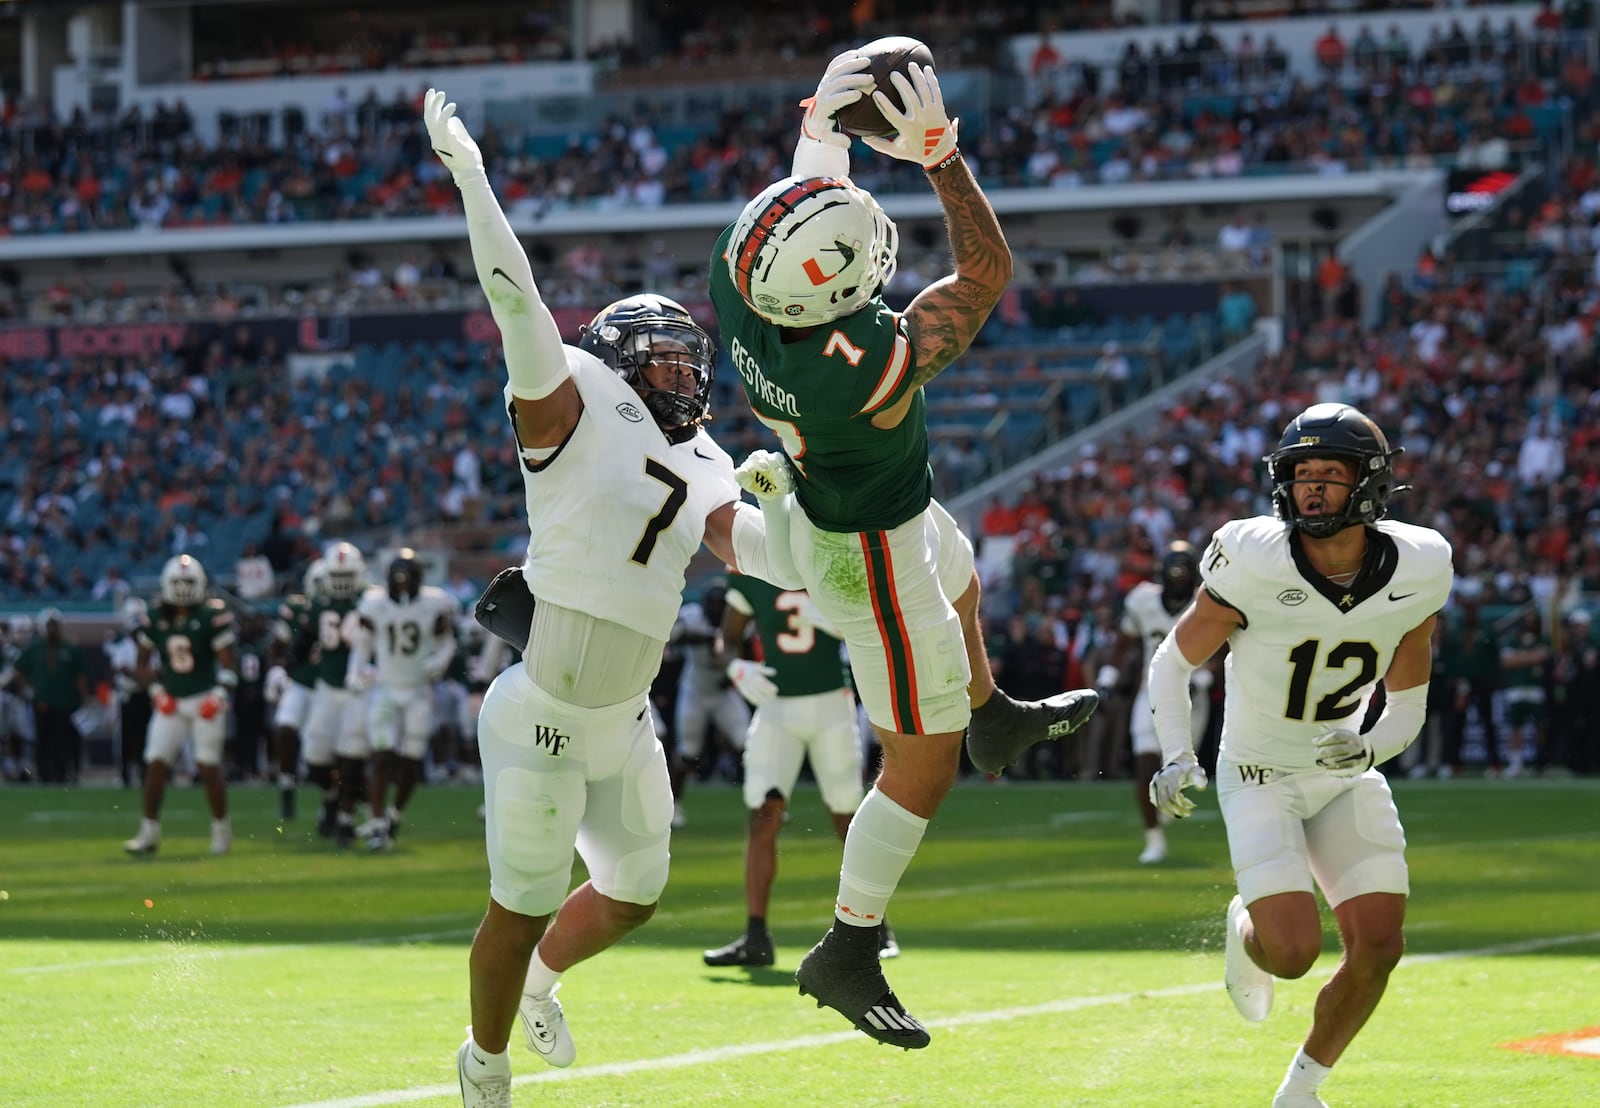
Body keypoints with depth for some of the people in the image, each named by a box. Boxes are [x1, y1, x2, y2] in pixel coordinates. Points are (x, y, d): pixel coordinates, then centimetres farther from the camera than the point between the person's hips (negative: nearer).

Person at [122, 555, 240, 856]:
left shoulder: (212, 616, -8)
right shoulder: (156, 619, 3)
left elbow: (227, 663, -7)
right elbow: (144, 663, 13)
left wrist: (219, 695, -18)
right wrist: (156, 690, 0)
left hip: (204, 700, -4)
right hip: (171, 703, 4)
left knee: (209, 767, -3)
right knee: (156, 765, -4)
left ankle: (221, 829, 11)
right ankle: (149, 833, 2)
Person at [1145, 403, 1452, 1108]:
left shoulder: (1415, 571, -12)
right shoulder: (1254, 562, -22)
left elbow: (1408, 706, 0)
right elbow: (1173, 661, -7)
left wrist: (1368, 749, -21)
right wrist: (1176, 758, -20)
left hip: (1347, 778, 4)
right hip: (1260, 779, -3)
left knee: (1378, 945, -8)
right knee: (1294, 951, -19)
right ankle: (1246, 928, 21)